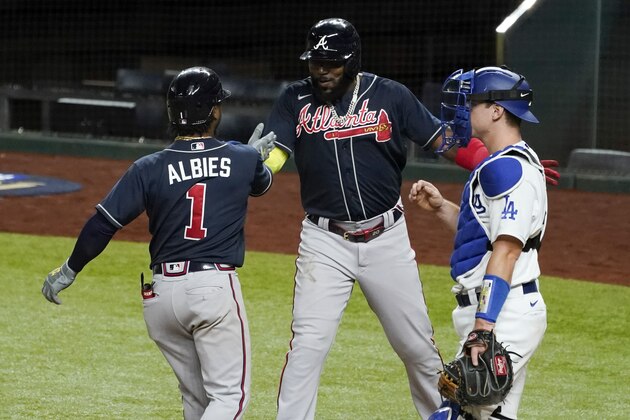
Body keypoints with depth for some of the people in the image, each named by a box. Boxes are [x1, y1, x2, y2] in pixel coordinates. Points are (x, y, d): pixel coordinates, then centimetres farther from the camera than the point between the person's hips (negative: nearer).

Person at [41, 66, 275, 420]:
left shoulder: (150, 169, -1)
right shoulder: (243, 160, 1)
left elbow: (103, 223, -3)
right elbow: (263, 182, 25)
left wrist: (68, 271, 11)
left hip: (163, 292, 3)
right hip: (216, 286, -3)